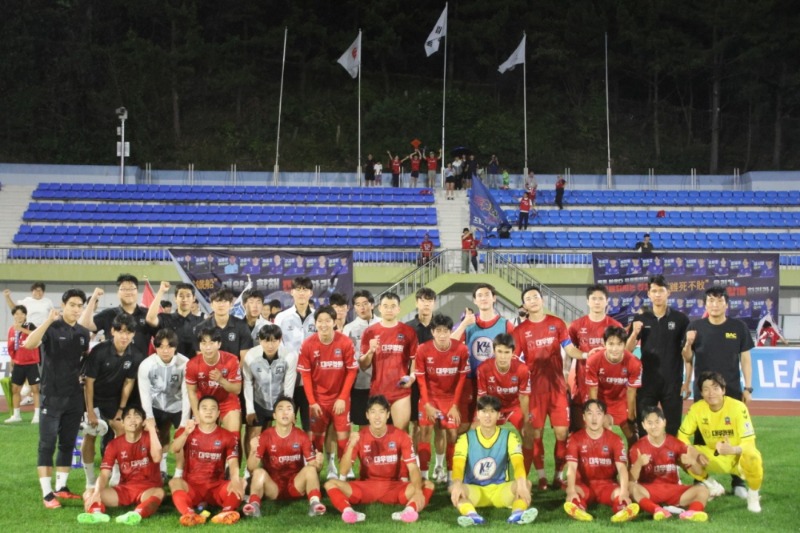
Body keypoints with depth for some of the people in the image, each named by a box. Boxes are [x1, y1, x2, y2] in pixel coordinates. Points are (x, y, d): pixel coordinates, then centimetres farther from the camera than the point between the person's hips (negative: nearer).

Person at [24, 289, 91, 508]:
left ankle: (61, 488, 19)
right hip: (52, 396, -5)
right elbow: (29, 344, -27)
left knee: (68, 444, 10)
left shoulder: (84, 333, 8)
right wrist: (48, 320, -32)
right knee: (47, 444, -4)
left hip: (75, 397, 6)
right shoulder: (51, 328, -8)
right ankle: (47, 493, -2)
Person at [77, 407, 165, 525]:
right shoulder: (114, 444, 1)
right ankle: (97, 513, -53)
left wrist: (152, 429, -20)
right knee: (90, 494, -19)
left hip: (147, 489, -3)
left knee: (159, 492, -39)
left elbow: (157, 458, -24)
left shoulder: (150, 437, -2)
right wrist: (96, 493, -30)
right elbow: (104, 474, -9)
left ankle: (137, 514, -67)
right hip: (124, 488, 3)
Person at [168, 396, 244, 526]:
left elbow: (233, 461, -11)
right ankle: (189, 514, -54)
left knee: (240, 483, -27)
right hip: (192, 486, 0)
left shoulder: (228, 436, 4)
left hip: (216, 487, 1)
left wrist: (235, 480, -34)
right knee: (174, 482, -32)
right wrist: (186, 433, -39)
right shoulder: (186, 432, 5)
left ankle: (228, 512, -49)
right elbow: (175, 449, -17)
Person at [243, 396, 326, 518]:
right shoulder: (265, 436, -6)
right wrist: (253, 452, -33)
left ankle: (315, 503, -42)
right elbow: (251, 468, -12)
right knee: (259, 472, -29)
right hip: (273, 487, -1)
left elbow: (312, 464, -5)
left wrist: (318, 463, -29)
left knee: (310, 469, -26)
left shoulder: (302, 437, -4)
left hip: (296, 486, 1)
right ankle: (254, 504, -44)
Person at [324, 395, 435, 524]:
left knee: (428, 485, -26)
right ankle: (348, 511, -49)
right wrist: (351, 446, -29)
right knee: (331, 484, -24)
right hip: (366, 487, 1)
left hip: (394, 487, 0)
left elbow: (413, 467, -13)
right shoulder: (359, 436, -7)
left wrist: (418, 491, -34)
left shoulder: (400, 436, -7)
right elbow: (343, 471, -11)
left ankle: (410, 510, -53)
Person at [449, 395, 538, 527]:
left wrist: (521, 482, -42)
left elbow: (518, 463, -19)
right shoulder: (466, 438, -3)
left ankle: (518, 513, -55)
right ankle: (472, 515, -59)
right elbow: (458, 466, -19)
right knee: (454, 487, -32)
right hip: (474, 490, -1)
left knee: (525, 484, -27)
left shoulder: (509, 437, -2)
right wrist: (457, 484, -42)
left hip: (500, 489, 1)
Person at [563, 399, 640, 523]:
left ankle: (624, 511, -63)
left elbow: (622, 467, -14)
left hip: (607, 484, 0)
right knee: (574, 490, -34)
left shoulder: (614, 439, -2)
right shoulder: (575, 438, -2)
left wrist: (624, 492, -33)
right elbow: (572, 467, -15)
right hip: (584, 484, 0)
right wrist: (571, 491, -34)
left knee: (620, 493, -33)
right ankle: (578, 511, -64)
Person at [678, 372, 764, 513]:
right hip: (715, 459, 4)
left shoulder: (738, 407, -23)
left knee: (752, 457, -37)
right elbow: (682, 435, -8)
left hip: (738, 457, -3)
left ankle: (753, 495, -4)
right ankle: (713, 486, 8)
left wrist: (733, 449, -47)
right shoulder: (696, 408, -14)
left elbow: (749, 442, -25)